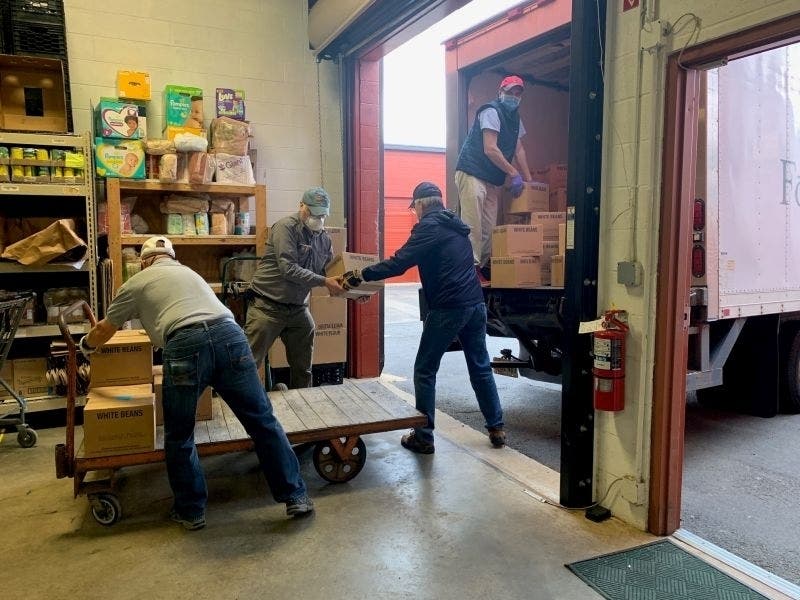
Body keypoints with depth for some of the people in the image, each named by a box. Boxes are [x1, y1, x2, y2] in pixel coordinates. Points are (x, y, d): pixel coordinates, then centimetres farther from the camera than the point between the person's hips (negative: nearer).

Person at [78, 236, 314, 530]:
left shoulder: (135, 283, 25)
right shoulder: (189, 272, 37)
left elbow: (105, 329, 37)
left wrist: (86, 345, 58)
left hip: (186, 346, -3)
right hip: (230, 336, 4)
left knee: (179, 436, 16)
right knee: (263, 421, 10)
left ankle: (191, 511, 27)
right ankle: (295, 496, 18)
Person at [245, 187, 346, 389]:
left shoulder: (324, 238, 9)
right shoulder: (286, 227, -12)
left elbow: (331, 271, 11)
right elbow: (288, 269, -21)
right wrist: (324, 282, -24)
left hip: (298, 309, 7)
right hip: (268, 306, -7)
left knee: (303, 368, 15)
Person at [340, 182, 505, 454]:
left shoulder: (428, 226, -7)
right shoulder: (456, 225, 18)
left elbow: (399, 263, -16)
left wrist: (359, 275, -10)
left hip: (448, 308, -8)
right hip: (475, 304, 8)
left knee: (424, 371, 4)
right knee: (481, 368, 16)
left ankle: (423, 438, 10)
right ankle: (496, 429, 22)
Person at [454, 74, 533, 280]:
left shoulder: (514, 118, 17)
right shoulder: (491, 112, -11)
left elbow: (518, 149, 19)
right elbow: (490, 149, -19)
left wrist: (528, 180, 12)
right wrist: (514, 174, -17)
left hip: (493, 180, 9)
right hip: (473, 175, -9)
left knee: (489, 227, 9)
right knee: (473, 225, -13)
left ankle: (485, 266, 16)